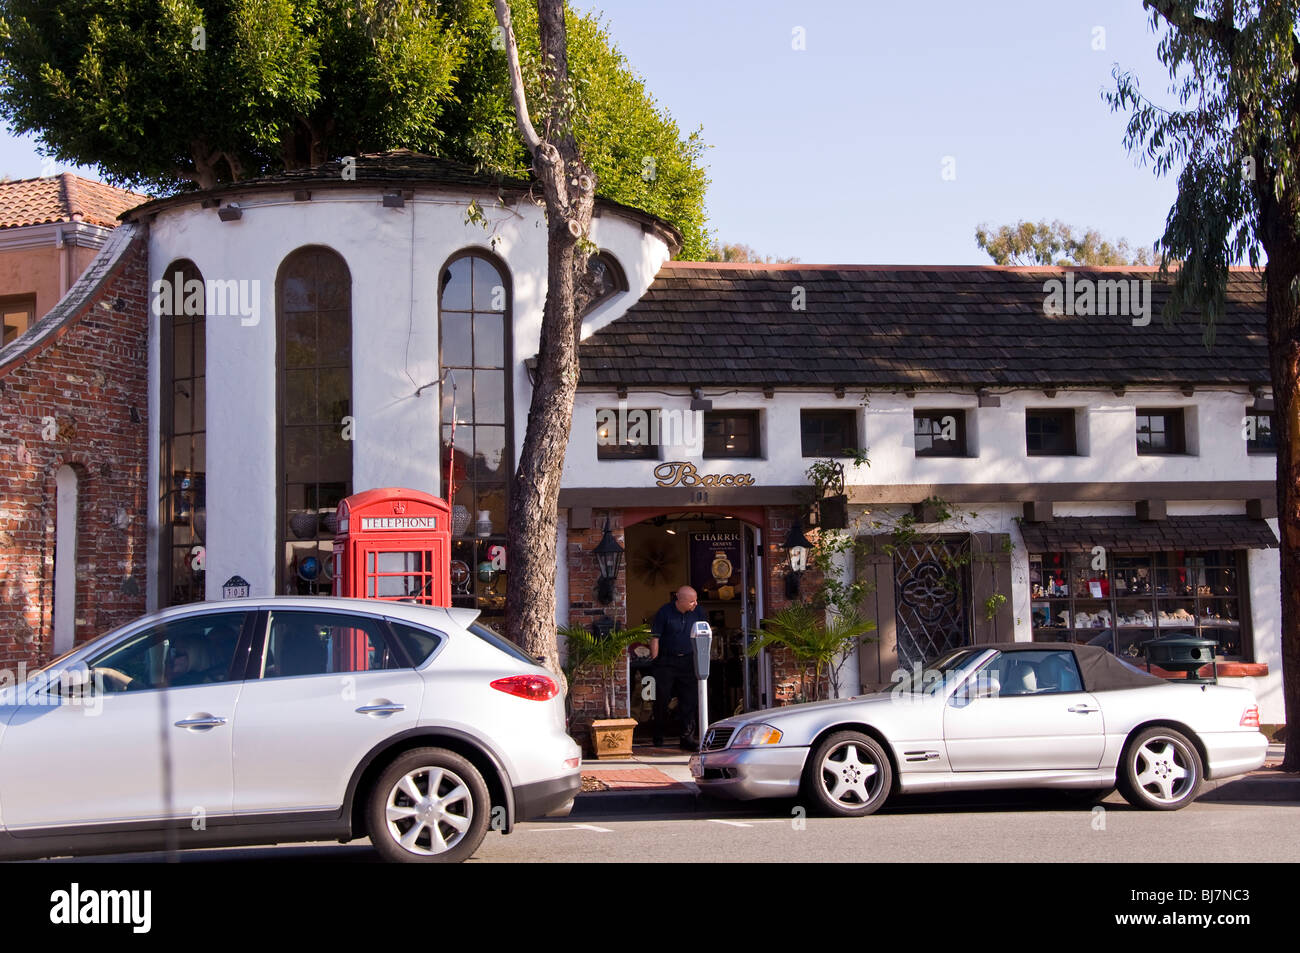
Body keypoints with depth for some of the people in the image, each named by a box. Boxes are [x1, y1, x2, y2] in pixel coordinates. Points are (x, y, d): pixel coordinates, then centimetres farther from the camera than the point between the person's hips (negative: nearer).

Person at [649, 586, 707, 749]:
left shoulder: (698, 612, 1)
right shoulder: (665, 612, -10)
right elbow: (655, 638, -6)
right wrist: (655, 661, -6)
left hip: (688, 661, 3)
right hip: (666, 661, -3)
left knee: (689, 699, -1)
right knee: (662, 698, 3)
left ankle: (688, 735, 3)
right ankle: (658, 735, 19)